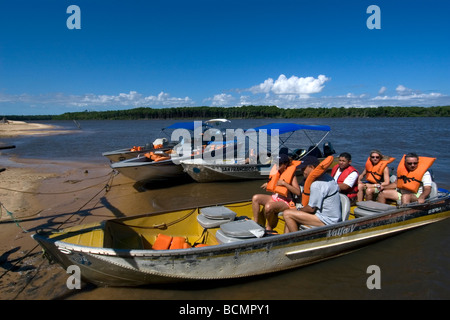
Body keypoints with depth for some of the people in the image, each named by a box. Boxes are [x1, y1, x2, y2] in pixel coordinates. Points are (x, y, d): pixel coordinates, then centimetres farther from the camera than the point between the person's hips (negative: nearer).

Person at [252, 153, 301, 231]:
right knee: (255, 198, -8)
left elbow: (298, 192, -24)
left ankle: (269, 227, -7)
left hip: (285, 202, -8)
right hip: (274, 197, 8)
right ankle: (256, 223, -5)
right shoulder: (277, 172, 10)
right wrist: (268, 184, 9)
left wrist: (284, 183, -25)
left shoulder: (291, 175, -11)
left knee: (268, 207, -35)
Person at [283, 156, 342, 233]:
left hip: (326, 221, -11)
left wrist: (300, 210, 2)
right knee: (291, 213, 15)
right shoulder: (326, 176, 9)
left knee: (287, 214, -15)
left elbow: (311, 208, -17)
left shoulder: (316, 184, -23)